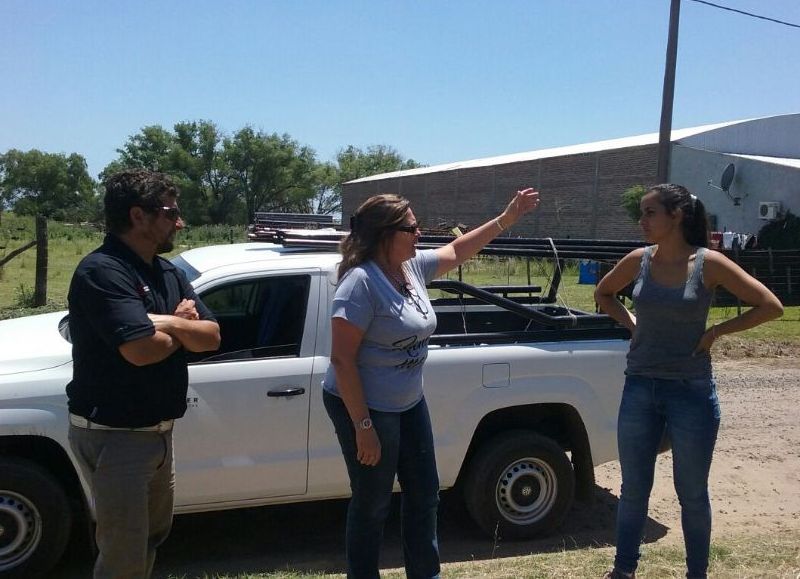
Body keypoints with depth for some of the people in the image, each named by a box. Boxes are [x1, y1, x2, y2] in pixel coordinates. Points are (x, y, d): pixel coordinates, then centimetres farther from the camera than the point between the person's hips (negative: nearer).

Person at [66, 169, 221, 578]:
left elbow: (211, 337, 1)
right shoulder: (102, 271, -20)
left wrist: (167, 322, -18)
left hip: (157, 431, 9)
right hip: (113, 435, -9)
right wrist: (183, 328, -9)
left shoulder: (168, 272, 8)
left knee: (153, 535, 25)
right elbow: (142, 349, -30)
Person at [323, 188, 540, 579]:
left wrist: (506, 218, 14)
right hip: (364, 407, -8)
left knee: (424, 495, 18)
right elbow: (341, 359, -25)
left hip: (409, 403, 9)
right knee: (372, 504, 7)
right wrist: (363, 426, -24)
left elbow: (457, 251, 19)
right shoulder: (361, 282, -24)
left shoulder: (414, 266, 0)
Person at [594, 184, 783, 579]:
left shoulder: (708, 263, -9)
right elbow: (603, 294, 19)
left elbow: (771, 306, -5)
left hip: (692, 391, -3)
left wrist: (717, 331, -8)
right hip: (640, 388, 3)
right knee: (633, 489, 13)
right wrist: (631, 323, 5)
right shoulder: (639, 260, 0)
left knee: (692, 493, 11)